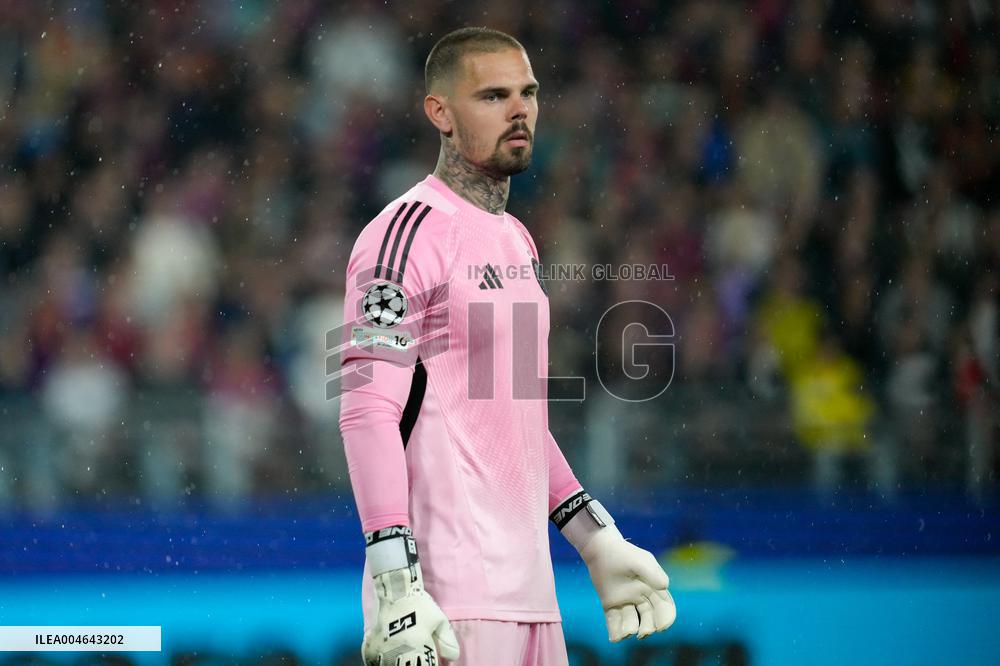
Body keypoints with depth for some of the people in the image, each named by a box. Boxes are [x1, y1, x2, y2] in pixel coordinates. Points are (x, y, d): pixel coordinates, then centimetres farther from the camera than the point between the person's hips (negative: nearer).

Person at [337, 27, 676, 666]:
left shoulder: (518, 240, 19)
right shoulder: (408, 233, -9)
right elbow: (369, 413, -17)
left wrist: (598, 541, 25)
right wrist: (396, 585, -25)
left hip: (528, 588, 8)